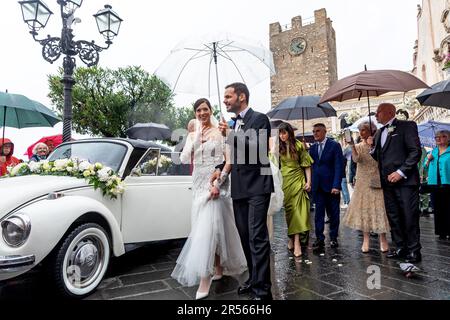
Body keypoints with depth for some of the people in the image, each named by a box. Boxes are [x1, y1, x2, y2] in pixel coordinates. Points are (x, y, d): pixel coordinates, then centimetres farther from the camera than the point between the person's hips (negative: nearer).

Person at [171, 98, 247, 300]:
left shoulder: (221, 132, -2)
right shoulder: (192, 136, 11)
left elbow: (229, 160, -8)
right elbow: (184, 159, -3)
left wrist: (219, 182, -18)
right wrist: (197, 136, -8)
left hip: (216, 184, -5)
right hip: (199, 185, 5)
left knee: (209, 228, -10)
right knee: (206, 227, 12)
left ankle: (205, 279, -4)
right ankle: (218, 268, 29)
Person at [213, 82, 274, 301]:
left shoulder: (259, 119, -4)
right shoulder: (233, 123, 16)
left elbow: (258, 150, -17)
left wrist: (231, 135, -18)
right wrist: (220, 168, 8)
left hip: (257, 187, -7)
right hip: (238, 188, 8)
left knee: (257, 237, -8)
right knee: (245, 236, 14)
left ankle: (262, 289, 1)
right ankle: (253, 279, 28)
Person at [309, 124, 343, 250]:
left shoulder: (334, 145, -2)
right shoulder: (312, 148, 10)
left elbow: (338, 166, -8)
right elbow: (311, 166, 7)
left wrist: (336, 185, -16)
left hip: (332, 185, -3)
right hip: (317, 186, 3)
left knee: (333, 213, 8)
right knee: (318, 213, 4)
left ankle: (333, 238, 22)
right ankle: (319, 239, 11)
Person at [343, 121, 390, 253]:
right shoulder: (358, 146, 6)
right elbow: (356, 159, -14)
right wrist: (352, 145, -24)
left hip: (377, 181, -2)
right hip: (362, 182, 2)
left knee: (379, 208, 0)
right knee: (363, 208, 3)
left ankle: (383, 239, 12)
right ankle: (366, 239, 12)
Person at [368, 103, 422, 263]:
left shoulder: (407, 126, -3)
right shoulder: (379, 132, 18)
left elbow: (415, 152, -11)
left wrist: (401, 172, -18)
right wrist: (372, 146, 2)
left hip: (405, 180, -7)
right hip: (388, 182, 7)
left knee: (410, 217, -1)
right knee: (393, 218, 11)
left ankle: (414, 250, 13)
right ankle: (401, 248, 22)